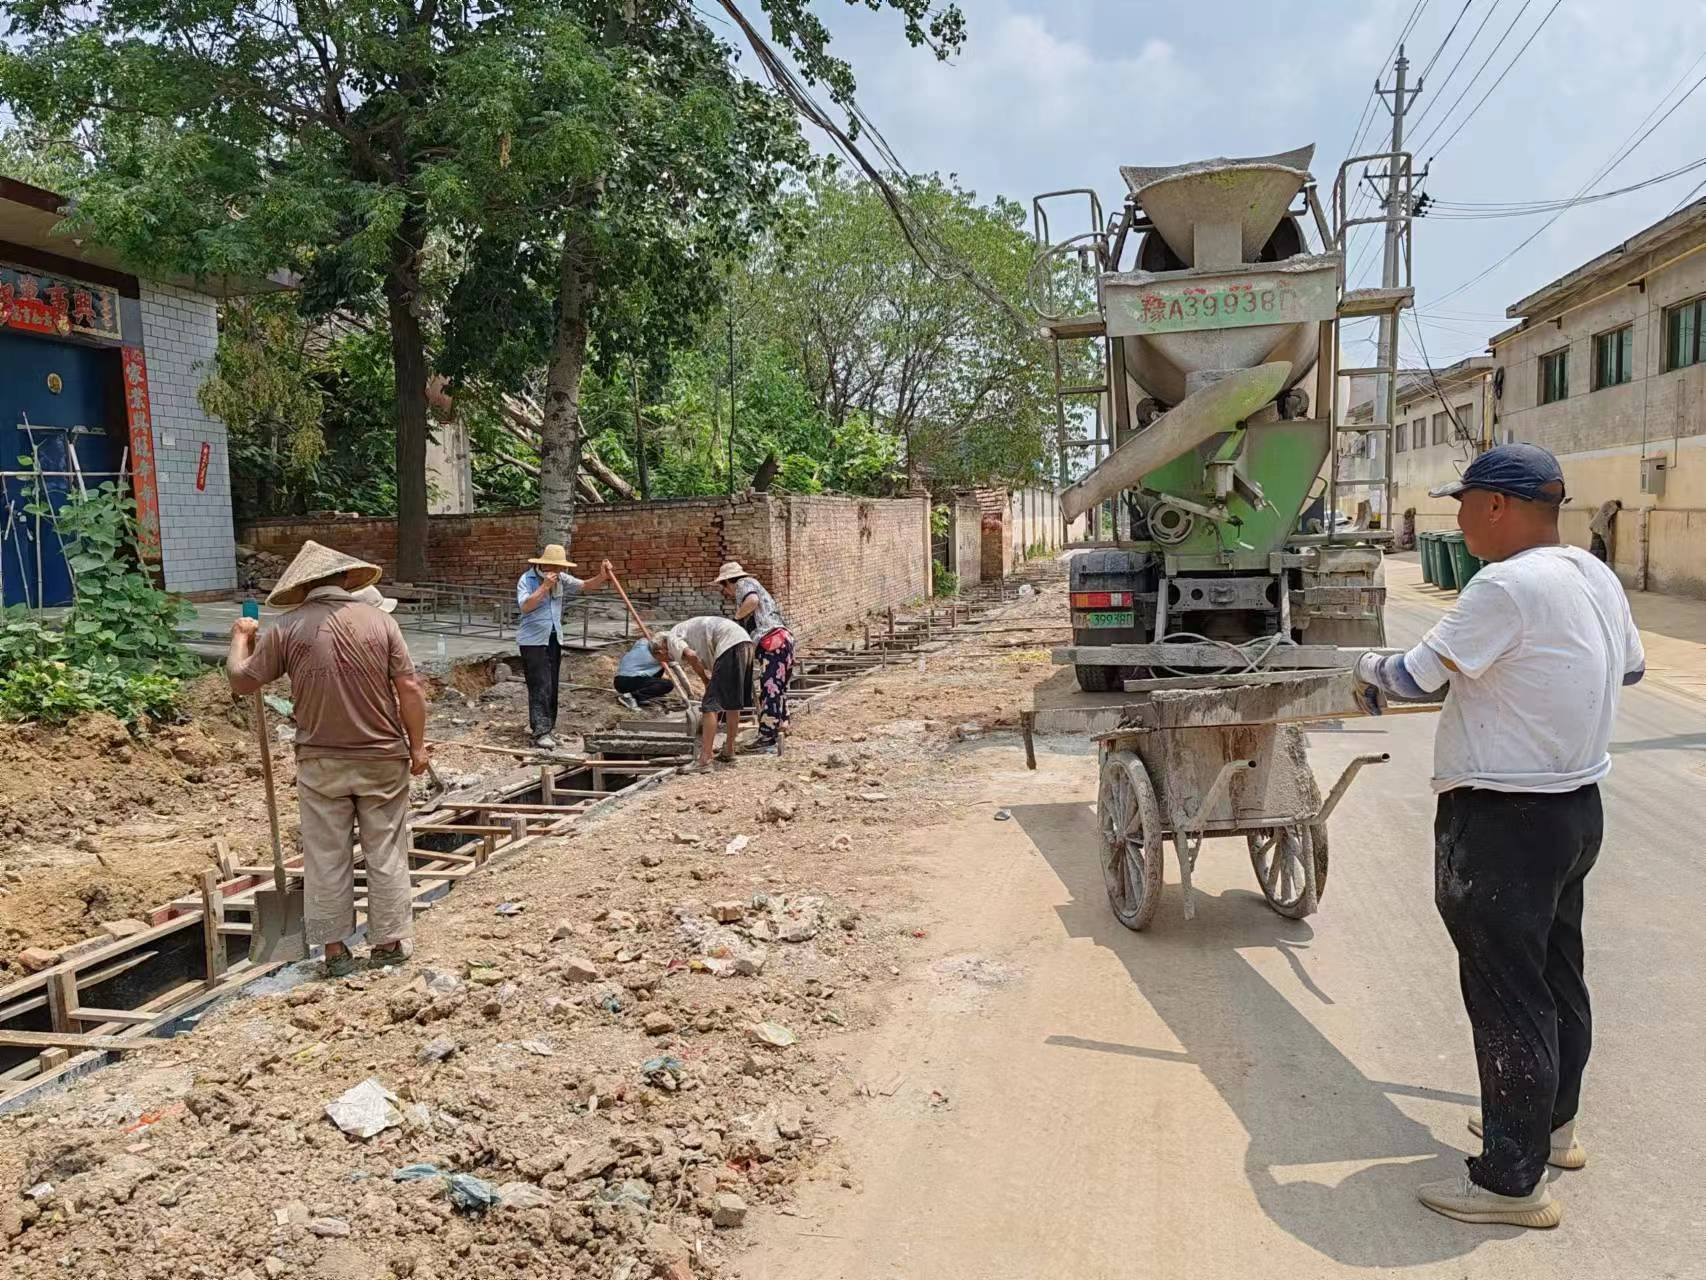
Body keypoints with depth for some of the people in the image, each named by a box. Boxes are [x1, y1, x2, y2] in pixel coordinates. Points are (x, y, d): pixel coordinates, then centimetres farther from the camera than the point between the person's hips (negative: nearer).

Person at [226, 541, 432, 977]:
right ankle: (389, 943, 17)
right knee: (386, 854, 10)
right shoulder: (379, 620, -7)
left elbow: (241, 681, 3)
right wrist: (417, 745, 2)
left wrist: (241, 638, 21)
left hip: (320, 763, 0)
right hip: (382, 760, 0)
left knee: (327, 859, 11)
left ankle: (336, 949, 17)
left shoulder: (288, 629, -7)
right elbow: (409, 688, -8)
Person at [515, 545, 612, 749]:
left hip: (554, 639, 7)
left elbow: (586, 585, 7)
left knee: (552, 686, 11)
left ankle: (547, 726, 22)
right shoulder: (527, 580, -11)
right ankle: (541, 732, -13)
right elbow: (525, 606, -24)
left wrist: (602, 576, -12)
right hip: (533, 640, -7)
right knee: (540, 686, -12)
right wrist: (545, 587, -27)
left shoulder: (561, 579, 6)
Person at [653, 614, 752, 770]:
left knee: (711, 703, -7)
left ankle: (704, 760, -10)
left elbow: (691, 656, -13)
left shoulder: (671, 638, 7)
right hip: (746, 641, 9)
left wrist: (706, 681, -1)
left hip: (729, 643, -9)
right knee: (734, 702, 19)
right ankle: (728, 752, 29)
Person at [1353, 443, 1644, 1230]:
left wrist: (1369, 670, 1)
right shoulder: (1597, 578, 6)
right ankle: (1552, 1124, 40)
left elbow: (1415, 676, -20)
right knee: (1557, 975, 22)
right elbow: (1630, 667, 21)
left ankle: (1511, 1182, 11)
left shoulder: (1507, 586, -23)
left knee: (1506, 994, 0)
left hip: (1503, 822, -10)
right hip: (1577, 807, 10)